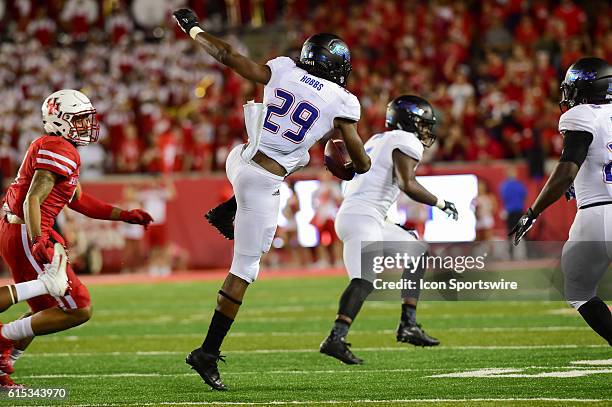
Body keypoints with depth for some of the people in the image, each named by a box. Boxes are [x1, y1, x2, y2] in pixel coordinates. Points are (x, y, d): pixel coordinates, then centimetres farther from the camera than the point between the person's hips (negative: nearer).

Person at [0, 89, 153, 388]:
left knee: (46, 311, 19)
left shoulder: (50, 148, 19)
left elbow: (78, 201, 25)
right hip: (25, 236, -10)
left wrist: (125, 215, 24)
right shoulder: (59, 151, -13)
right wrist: (38, 242, -33)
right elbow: (32, 200, -22)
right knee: (78, 310, -6)